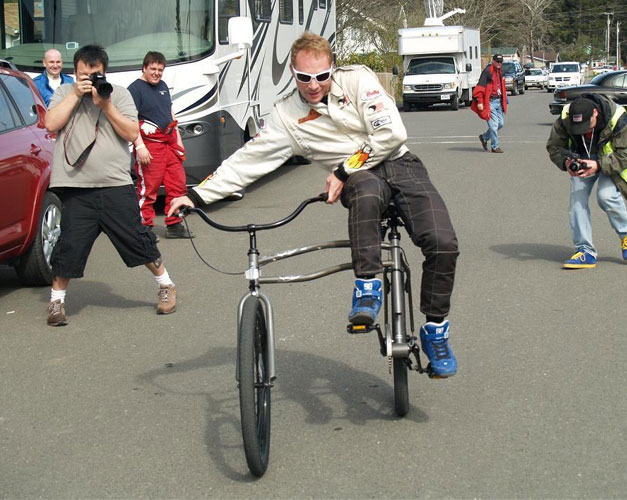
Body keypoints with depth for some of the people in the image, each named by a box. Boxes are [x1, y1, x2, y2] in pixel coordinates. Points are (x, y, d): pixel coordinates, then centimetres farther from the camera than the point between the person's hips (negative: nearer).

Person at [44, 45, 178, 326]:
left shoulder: (119, 94, 6)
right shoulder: (64, 93, 8)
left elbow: (132, 133, -4)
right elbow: (51, 124, -8)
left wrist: (106, 104, -12)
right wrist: (76, 95, -10)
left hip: (117, 187, 0)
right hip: (77, 189, 0)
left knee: (138, 239, 3)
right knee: (69, 248, -2)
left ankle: (166, 287, 21)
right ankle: (56, 301, 14)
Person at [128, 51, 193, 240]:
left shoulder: (162, 86, 18)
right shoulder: (135, 88, -6)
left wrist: (178, 140, 21)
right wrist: (140, 146, -21)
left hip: (170, 142, 8)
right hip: (149, 144, -8)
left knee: (178, 184, 7)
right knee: (148, 187, -7)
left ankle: (174, 225, 16)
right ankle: (144, 226, 0)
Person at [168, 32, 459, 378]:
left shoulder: (357, 80, -3)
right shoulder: (287, 115, 2)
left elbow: (391, 133, -11)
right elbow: (247, 160, 2)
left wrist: (343, 171, -12)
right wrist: (196, 196, -5)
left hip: (399, 164, 0)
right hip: (360, 180, 0)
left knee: (442, 243, -23)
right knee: (367, 190, -41)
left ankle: (436, 331, -2)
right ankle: (367, 288, -28)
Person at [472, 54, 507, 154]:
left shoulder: (500, 72, 16)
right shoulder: (487, 71, -10)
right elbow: (480, 87, -14)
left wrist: (504, 101, 21)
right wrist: (480, 102, -19)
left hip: (499, 101, 8)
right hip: (490, 102, -8)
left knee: (501, 123, 9)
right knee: (494, 124, -9)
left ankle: (484, 137, 27)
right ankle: (495, 147, 1)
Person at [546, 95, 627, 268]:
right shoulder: (564, 120, -23)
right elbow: (554, 146, -9)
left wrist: (599, 165, -43)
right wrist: (566, 162, -31)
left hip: (610, 160, -3)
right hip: (582, 160, 3)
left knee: (606, 195, -23)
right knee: (577, 199, -11)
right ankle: (585, 251, -4)